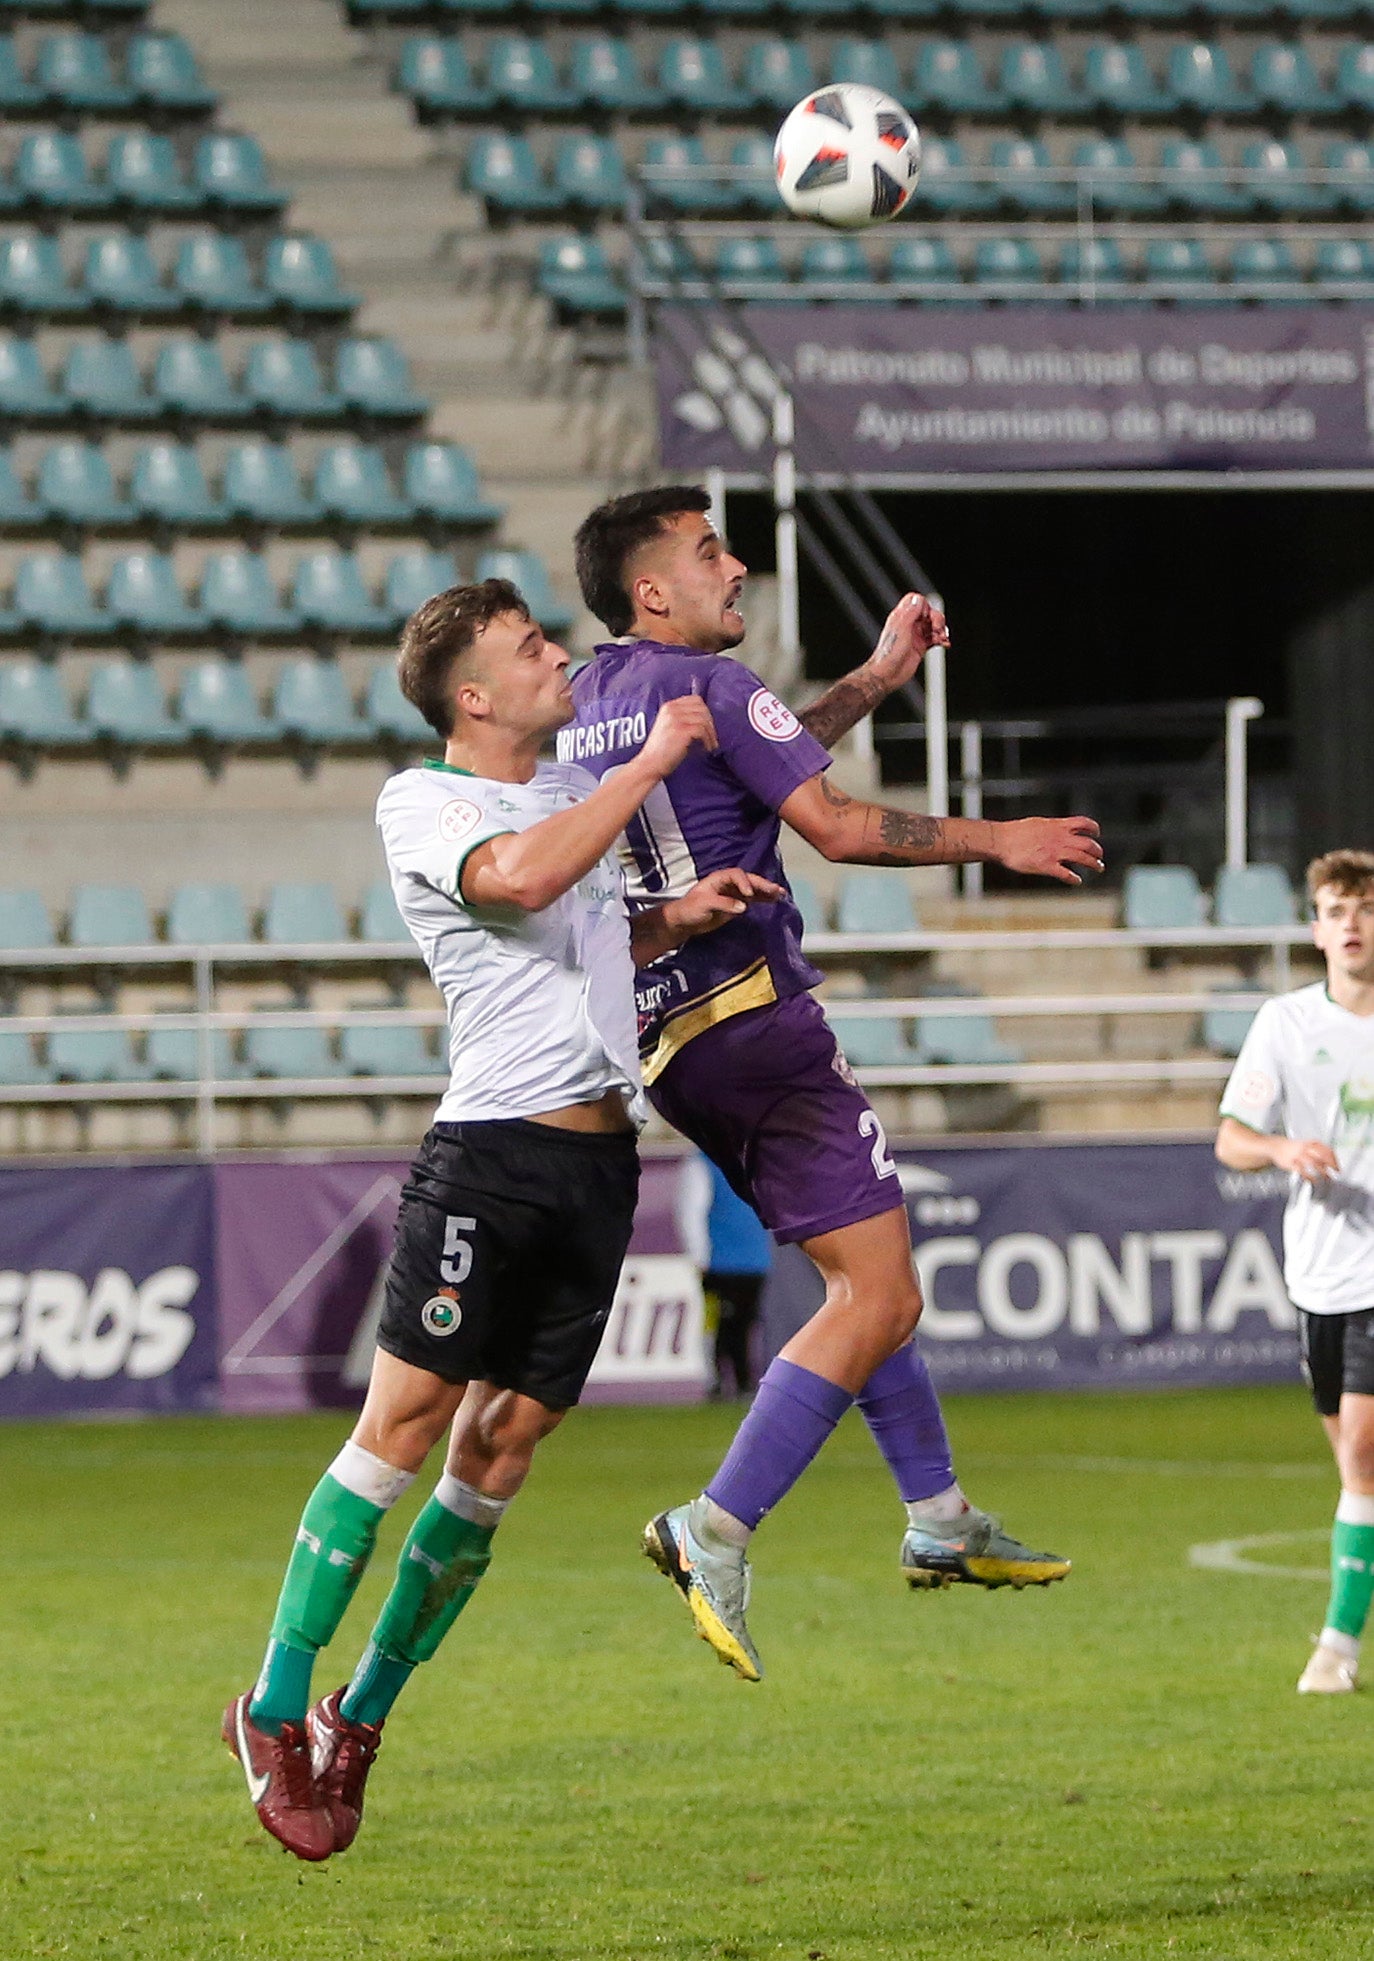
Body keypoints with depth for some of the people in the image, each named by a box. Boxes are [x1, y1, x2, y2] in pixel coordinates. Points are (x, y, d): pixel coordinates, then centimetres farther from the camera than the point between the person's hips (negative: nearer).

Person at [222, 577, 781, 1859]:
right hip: (492, 1146, -7)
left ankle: (361, 1718, 12)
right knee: (403, 1419, -12)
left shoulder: (577, 790, 20)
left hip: (600, 1157, 7)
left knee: (501, 1448, 3)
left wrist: (678, 919, 14)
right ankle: (273, 1713, -5)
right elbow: (517, 879, -25)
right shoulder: (421, 803, -4)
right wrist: (649, 764, -16)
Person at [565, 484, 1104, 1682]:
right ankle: (716, 1530, -19)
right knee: (879, 1298, -11)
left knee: (866, 1277, 20)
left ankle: (938, 1518, 24)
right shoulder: (706, 683, -11)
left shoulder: (592, 699, 15)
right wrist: (997, 842, -3)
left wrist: (877, 679, 31)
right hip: (752, 1017, -10)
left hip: (668, 1042, 10)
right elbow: (839, 826, -14)